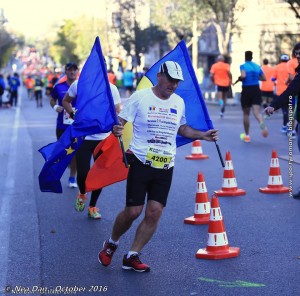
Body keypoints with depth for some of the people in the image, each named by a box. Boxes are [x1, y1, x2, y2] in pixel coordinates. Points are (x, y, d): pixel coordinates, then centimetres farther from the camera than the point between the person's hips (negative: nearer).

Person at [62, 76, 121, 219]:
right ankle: (82, 194, 31)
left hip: (104, 138, 1)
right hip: (83, 137, -1)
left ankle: (92, 207, 26)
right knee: (82, 174, -5)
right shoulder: (78, 84, -5)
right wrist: (74, 115, -5)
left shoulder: (111, 88, -6)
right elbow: (65, 101, 11)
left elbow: (117, 112, 3)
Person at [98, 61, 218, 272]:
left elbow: (182, 128, 25)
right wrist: (116, 130, -28)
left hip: (165, 167, 4)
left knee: (155, 212, -3)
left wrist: (203, 135, 12)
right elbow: (121, 121, -6)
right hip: (141, 162, -4)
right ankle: (111, 244, 24)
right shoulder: (140, 97, -5)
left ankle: (132, 256, 10)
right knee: (133, 211, -4)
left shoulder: (179, 102, 11)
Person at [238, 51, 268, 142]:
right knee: (256, 112, -8)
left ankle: (246, 135, 20)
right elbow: (264, 78, 12)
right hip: (256, 90, 3)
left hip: (246, 90, -3)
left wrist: (239, 78, -3)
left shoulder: (243, 66, -6)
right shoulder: (257, 66, 9)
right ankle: (262, 124, -43)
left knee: (246, 114, 11)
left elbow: (243, 76, -24)